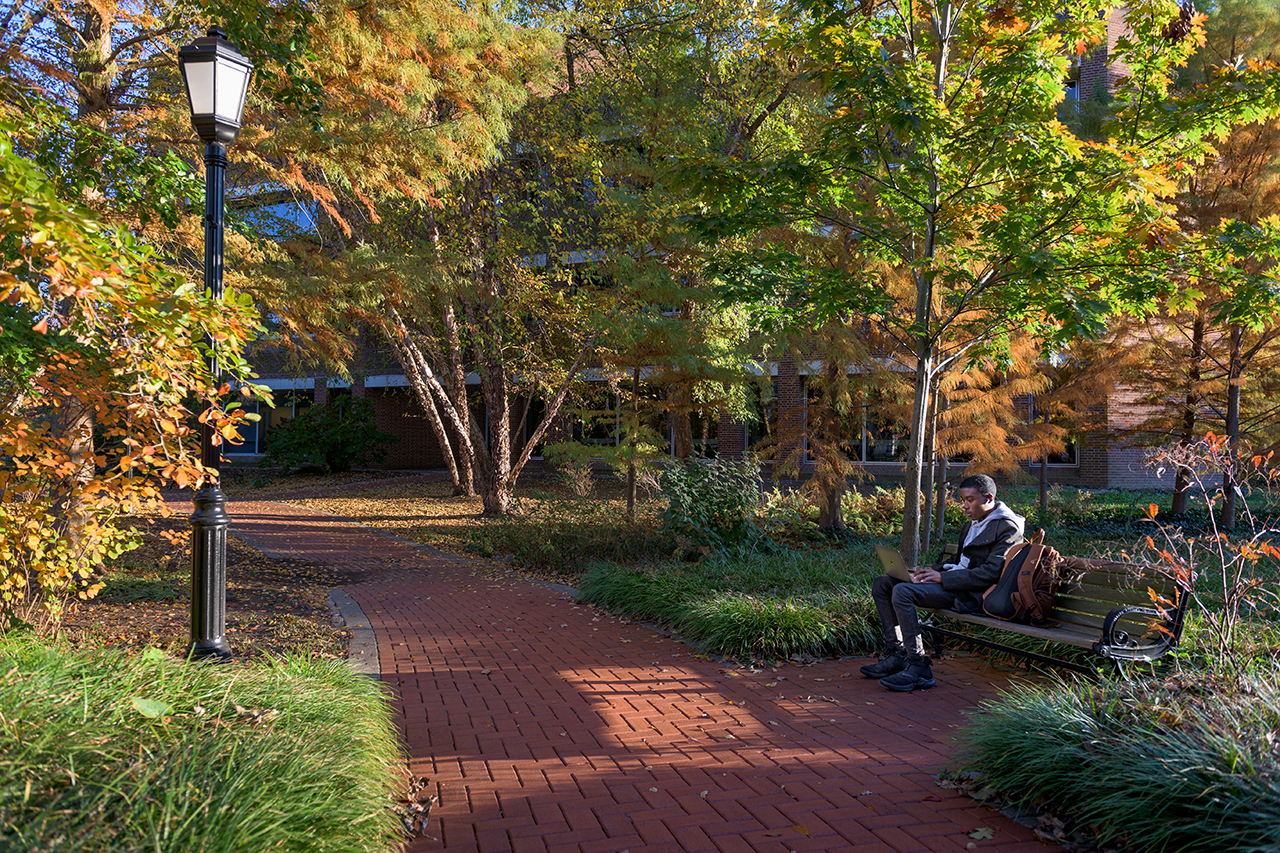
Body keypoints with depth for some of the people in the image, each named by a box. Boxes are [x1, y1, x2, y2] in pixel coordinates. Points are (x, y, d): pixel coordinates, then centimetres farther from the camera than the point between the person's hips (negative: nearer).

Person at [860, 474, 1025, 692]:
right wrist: (932, 570, 5)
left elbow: (990, 573, -20)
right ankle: (896, 654, 1)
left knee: (902, 592, -29)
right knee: (882, 584, 2)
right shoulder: (974, 522, 19)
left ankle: (918, 667, -24)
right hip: (951, 579, 10)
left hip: (971, 593, -10)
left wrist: (943, 577, -21)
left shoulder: (1007, 527, -10)